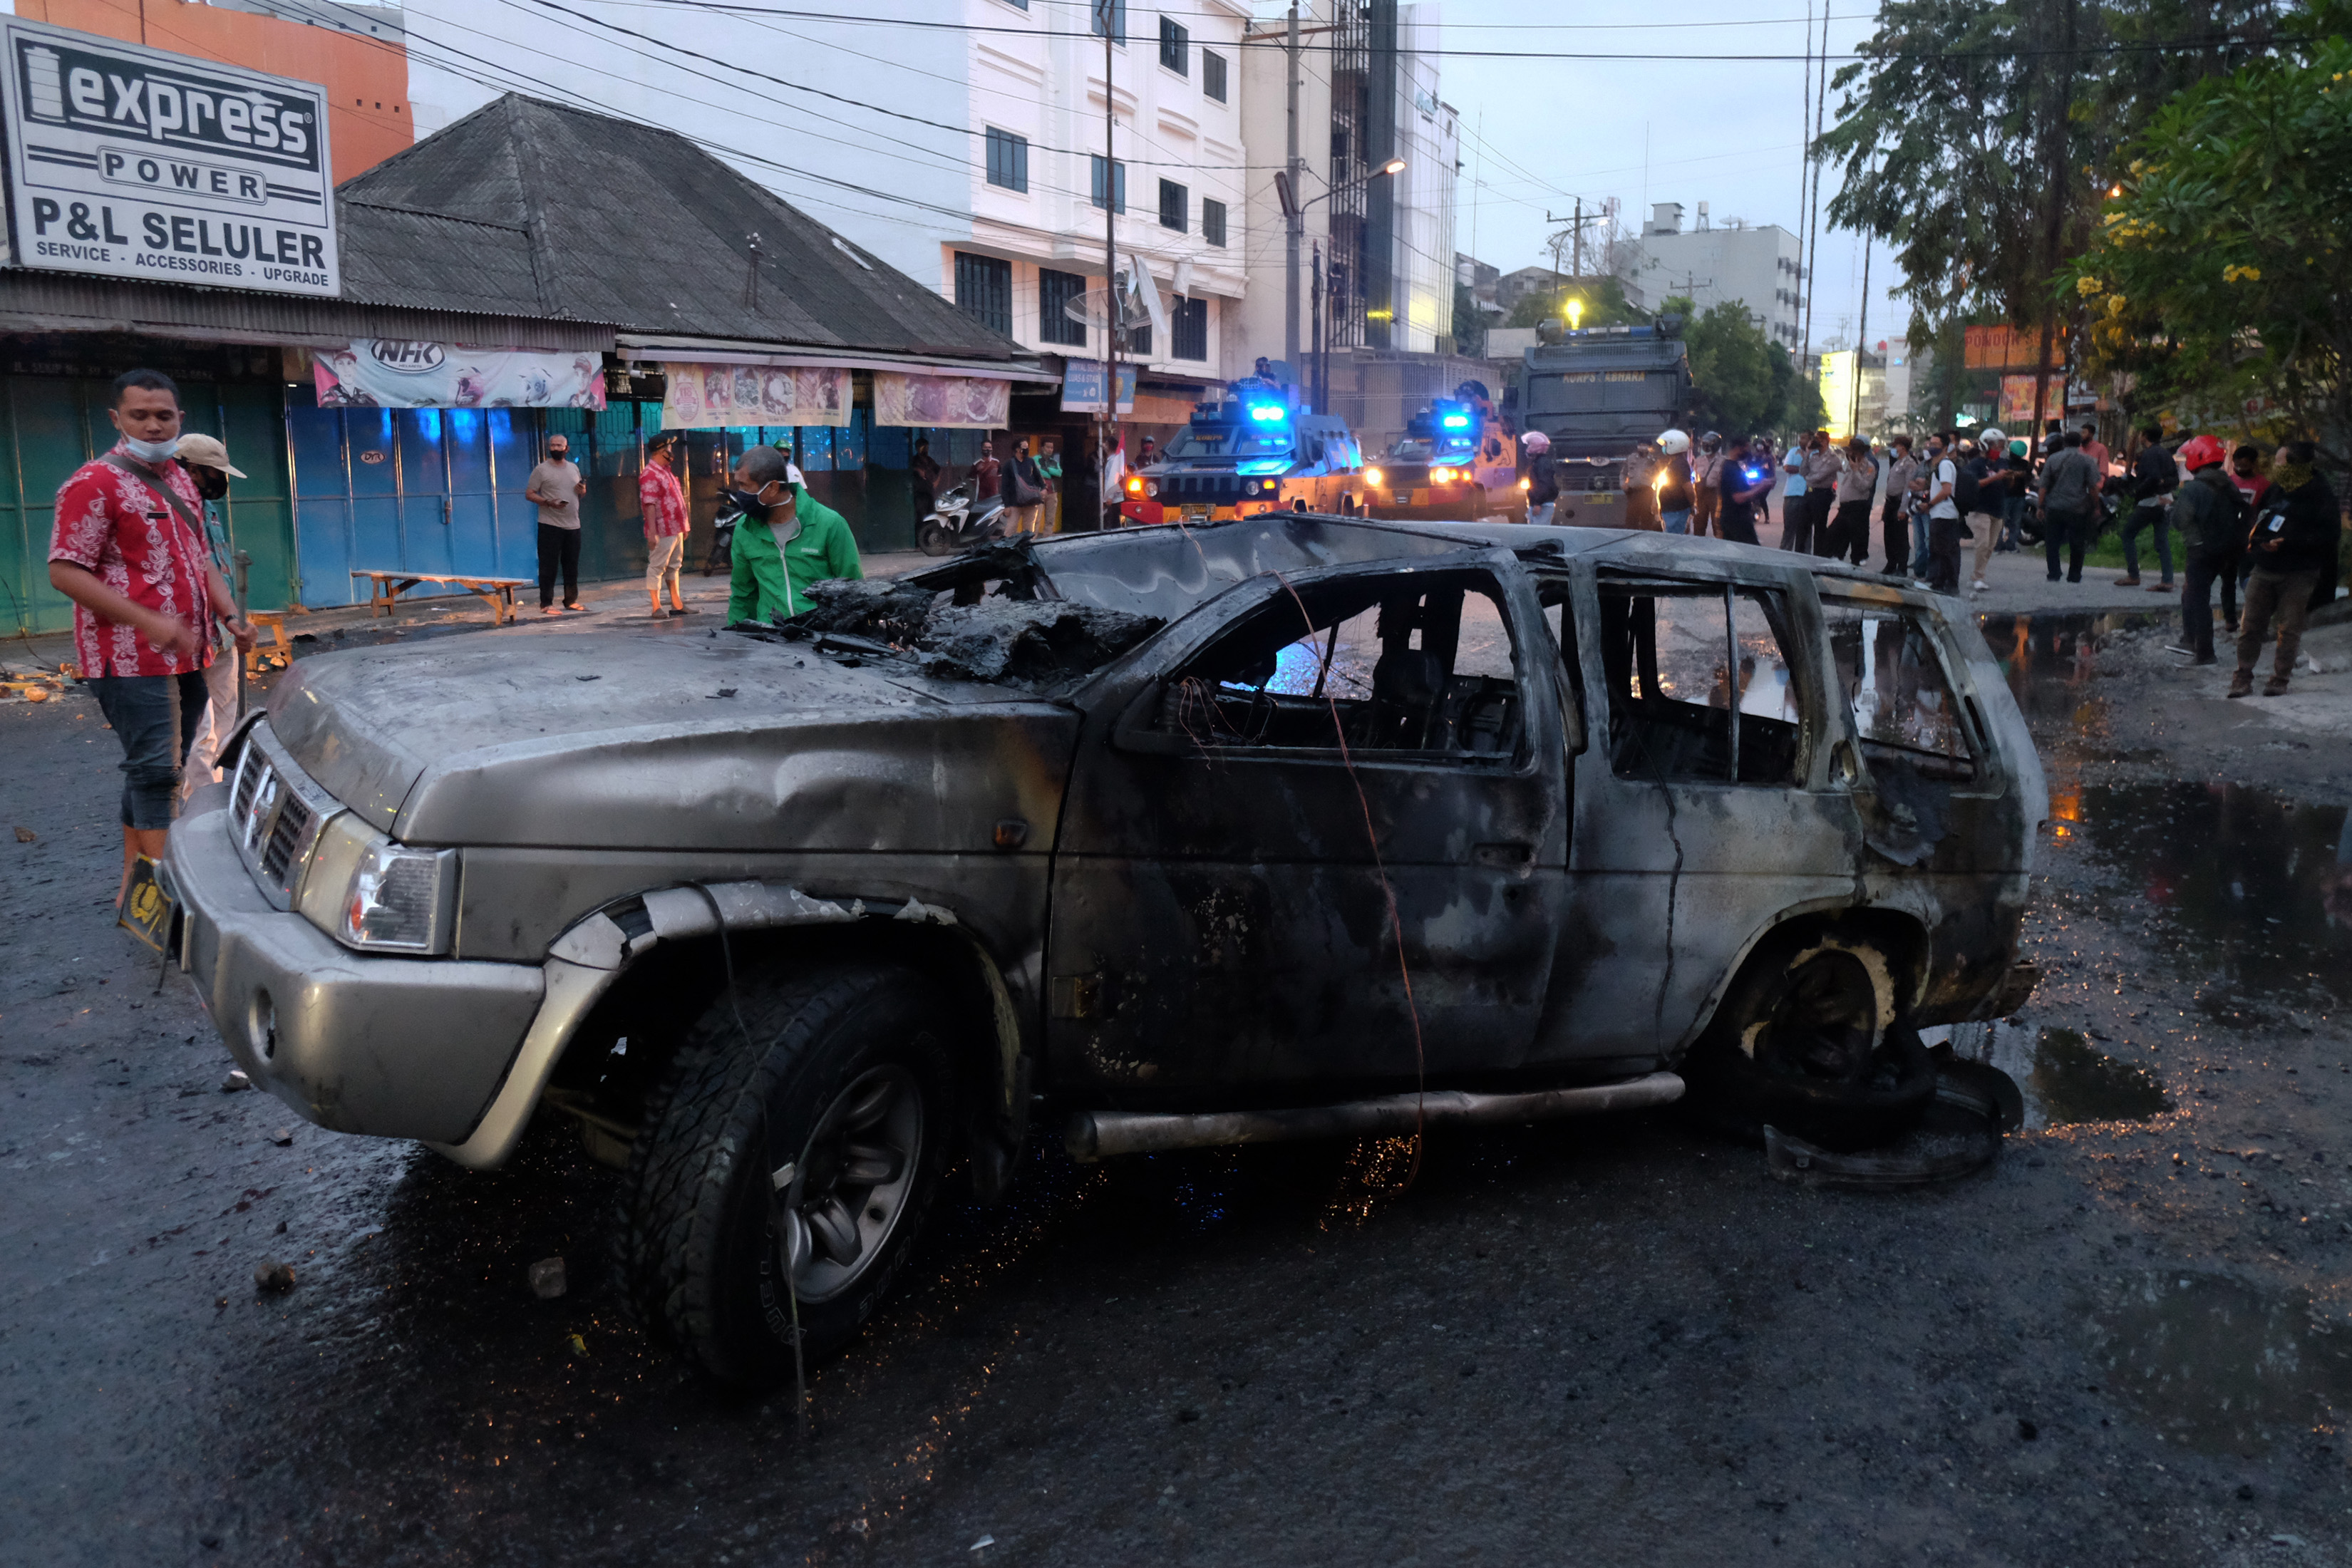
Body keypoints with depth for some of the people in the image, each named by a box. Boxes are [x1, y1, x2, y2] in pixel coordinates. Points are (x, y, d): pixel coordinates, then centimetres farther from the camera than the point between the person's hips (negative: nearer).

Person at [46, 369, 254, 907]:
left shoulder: (181, 481, 15)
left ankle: (134, 884, 25)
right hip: (130, 658, -8)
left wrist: (231, 617, 6)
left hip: (186, 656, 8)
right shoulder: (96, 483, -11)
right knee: (154, 770, -10)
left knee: (155, 770, 14)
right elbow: (65, 572, -16)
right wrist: (150, 623, -24)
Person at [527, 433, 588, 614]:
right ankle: (546, 604, -4)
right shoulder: (541, 470, -3)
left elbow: (579, 492, 25)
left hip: (573, 525, 5)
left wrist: (583, 491, 1)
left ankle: (571, 600, 22)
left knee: (572, 566, 11)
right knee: (549, 566, -6)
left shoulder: (573, 468, 14)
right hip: (550, 526, -5)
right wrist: (548, 502, -21)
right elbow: (529, 494, -5)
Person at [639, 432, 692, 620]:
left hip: (675, 530, 10)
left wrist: (683, 526, 23)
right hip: (662, 532, -10)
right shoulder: (650, 475, -15)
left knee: (674, 566, 14)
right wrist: (652, 532, -25)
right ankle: (657, 608, -3)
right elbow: (649, 505, -21)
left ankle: (677, 605, 20)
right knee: (656, 567, -5)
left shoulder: (666, 472, 17)